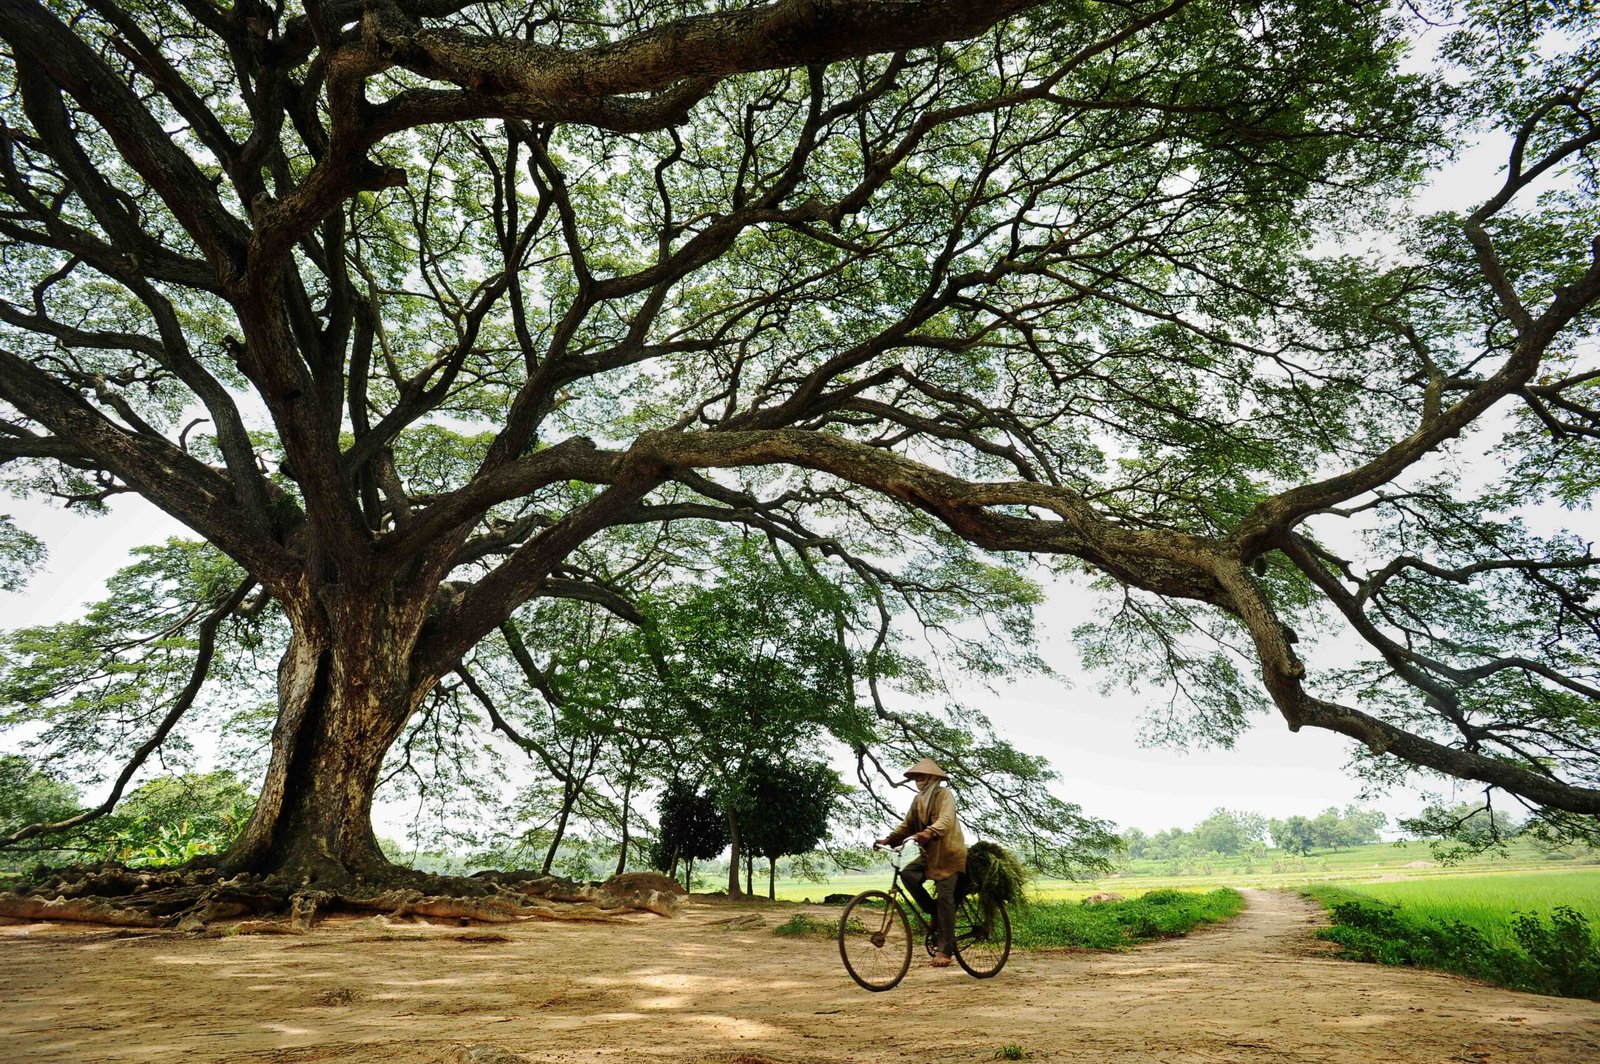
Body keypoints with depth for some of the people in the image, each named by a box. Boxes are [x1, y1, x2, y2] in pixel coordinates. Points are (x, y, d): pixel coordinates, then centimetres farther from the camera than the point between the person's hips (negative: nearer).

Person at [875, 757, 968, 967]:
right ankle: (935, 914, 1)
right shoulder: (918, 800, 10)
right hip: (929, 854, 7)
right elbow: (907, 825, 8)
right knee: (908, 874, -17)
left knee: (945, 898, -12)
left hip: (948, 854, -6)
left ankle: (946, 950, -5)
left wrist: (929, 832, -49)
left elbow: (946, 820, -30)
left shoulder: (945, 794, -12)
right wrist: (889, 839, -9)